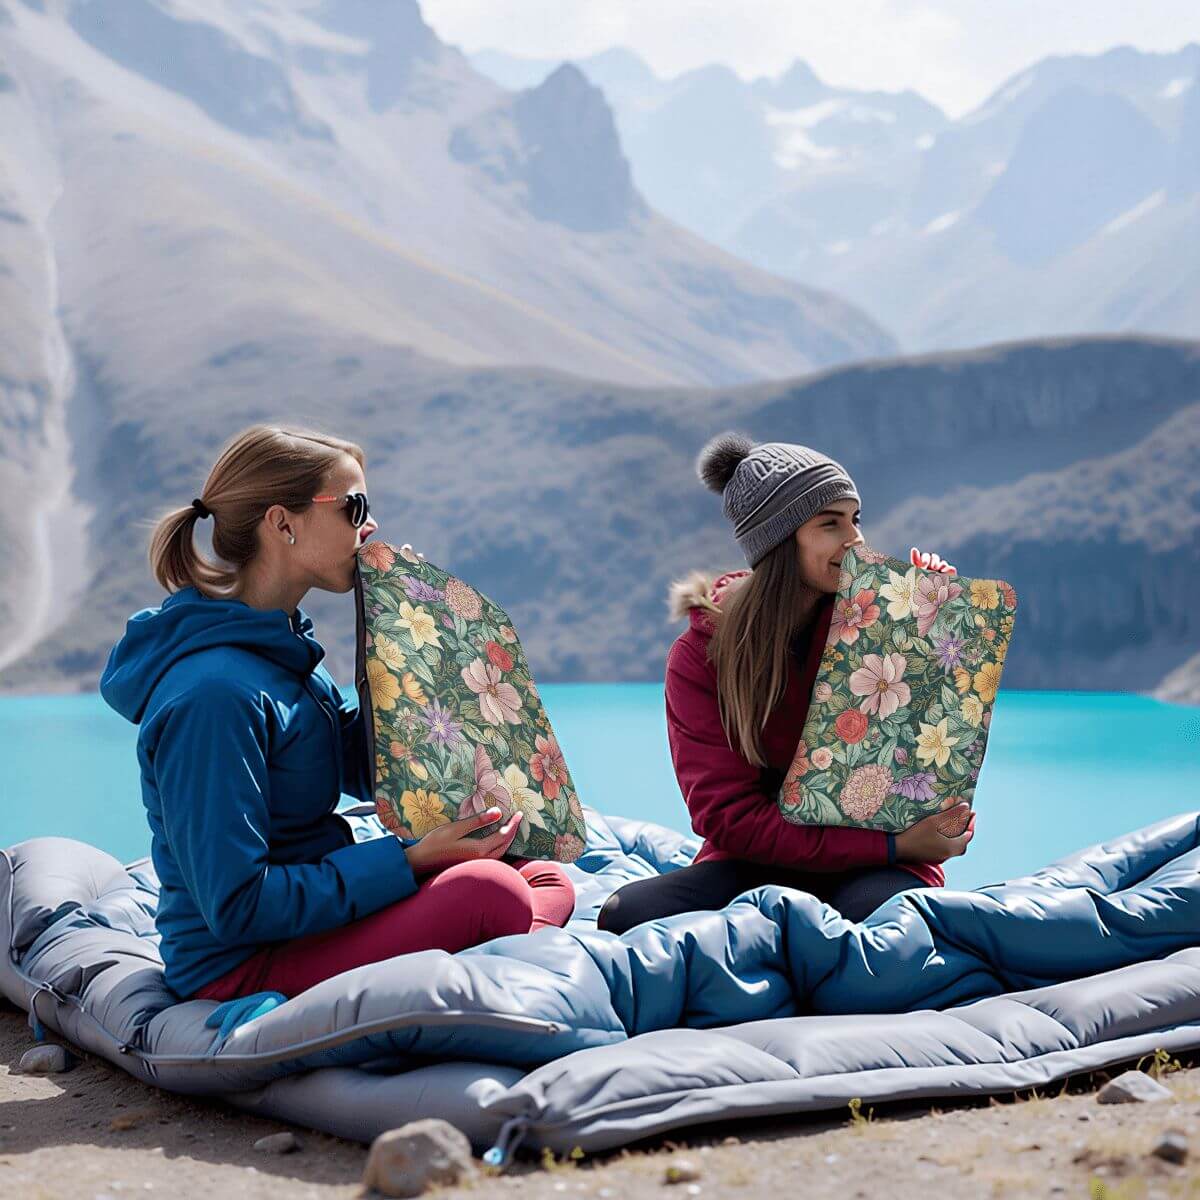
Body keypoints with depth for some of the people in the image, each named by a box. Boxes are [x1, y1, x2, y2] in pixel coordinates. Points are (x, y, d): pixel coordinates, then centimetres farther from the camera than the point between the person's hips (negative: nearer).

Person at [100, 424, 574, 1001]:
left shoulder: (283, 646, 8)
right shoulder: (214, 693, -24)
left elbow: (367, 773, 17)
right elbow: (237, 905, -25)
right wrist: (409, 861, -25)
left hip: (312, 913, 10)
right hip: (242, 964, -10)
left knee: (549, 882, 4)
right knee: (487, 890, -28)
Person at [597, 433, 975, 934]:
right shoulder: (700, 654, -4)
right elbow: (728, 816, -11)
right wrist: (892, 845, -19)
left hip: (875, 868, -1)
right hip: (759, 864, 1)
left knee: (876, 912, -37)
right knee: (627, 914, -27)